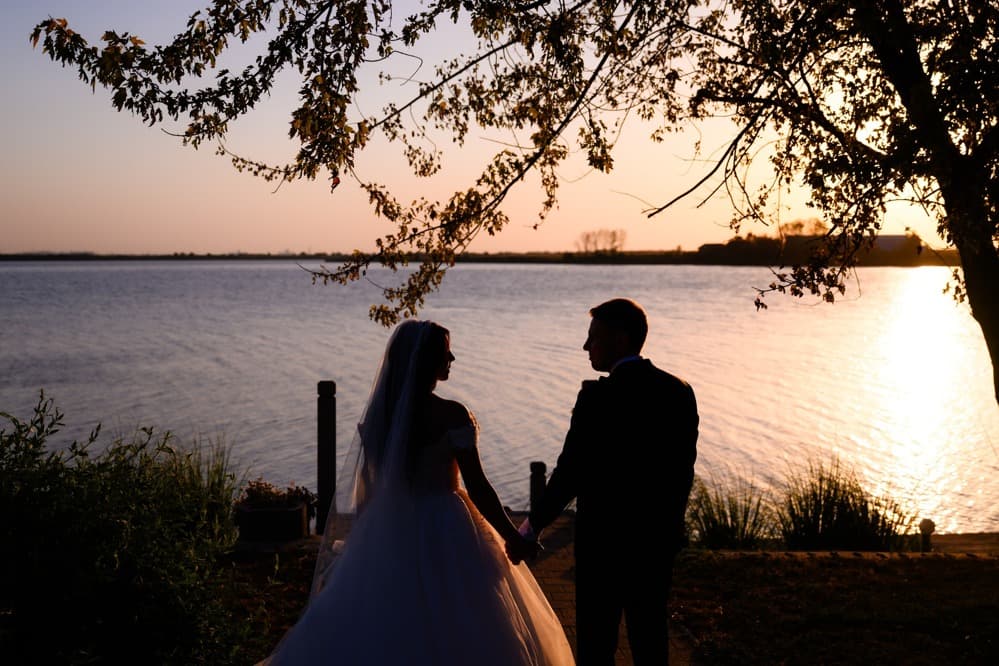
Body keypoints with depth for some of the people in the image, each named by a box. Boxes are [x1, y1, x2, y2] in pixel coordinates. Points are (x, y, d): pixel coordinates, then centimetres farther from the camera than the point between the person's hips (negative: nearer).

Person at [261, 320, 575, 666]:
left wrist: (364, 536, 17)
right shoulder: (452, 415, -16)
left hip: (389, 533, 6)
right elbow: (477, 487, -15)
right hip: (445, 533, -5)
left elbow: (368, 484, 5)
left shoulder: (380, 410, 0)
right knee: (456, 631, 9)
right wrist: (513, 537, -4)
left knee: (381, 630, 15)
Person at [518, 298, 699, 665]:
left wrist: (534, 524, -4)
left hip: (604, 539, -6)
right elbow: (683, 469, 7)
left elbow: (571, 472, -17)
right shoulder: (679, 391, 1)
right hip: (658, 539, 6)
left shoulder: (599, 396, -18)